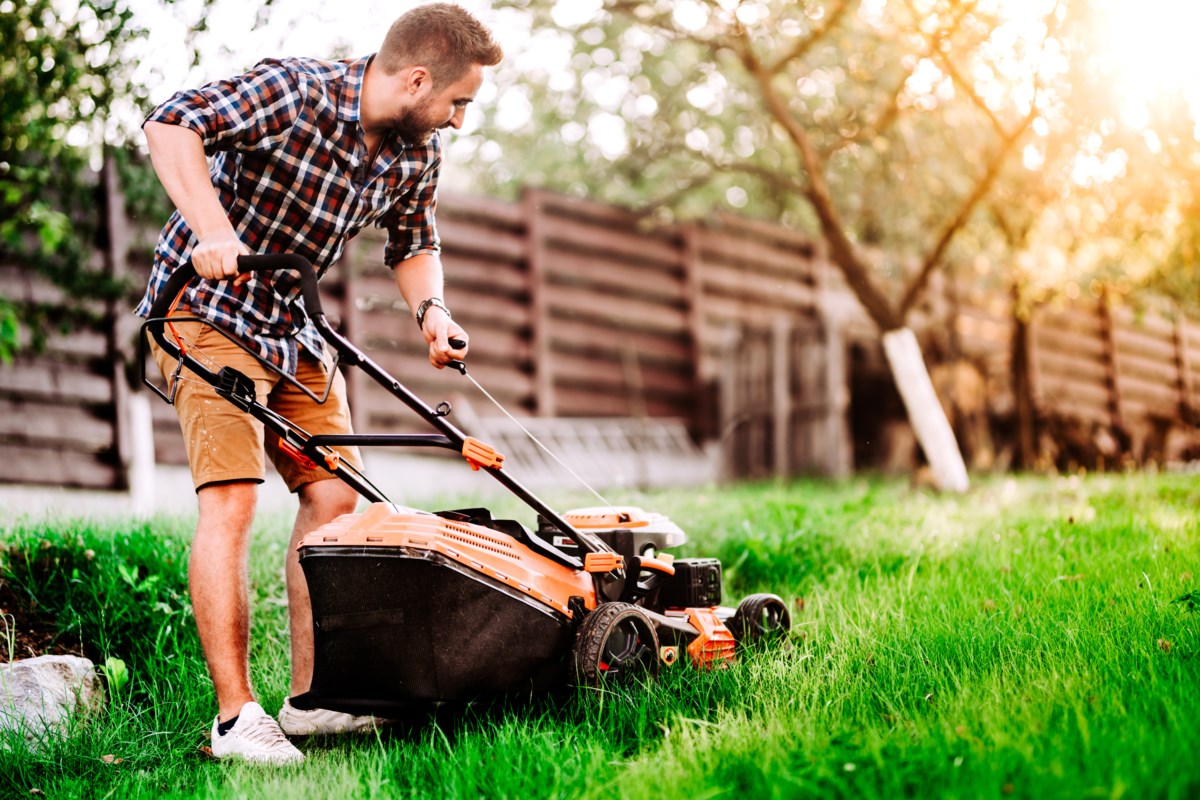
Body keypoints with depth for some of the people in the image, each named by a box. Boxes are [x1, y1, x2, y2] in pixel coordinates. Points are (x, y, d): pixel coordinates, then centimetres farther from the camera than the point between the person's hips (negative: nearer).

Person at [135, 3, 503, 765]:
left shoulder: (419, 150, -1)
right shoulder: (290, 91, -24)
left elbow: (413, 244, 12)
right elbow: (171, 122, -32)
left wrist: (432, 308, -9)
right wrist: (211, 228, -45)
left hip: (292, 323, 8)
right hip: (208, 306, -8)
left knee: (335, 494, 2)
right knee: (231, 497, -17)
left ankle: (310, 697, 9)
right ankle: (236, 715, -14)